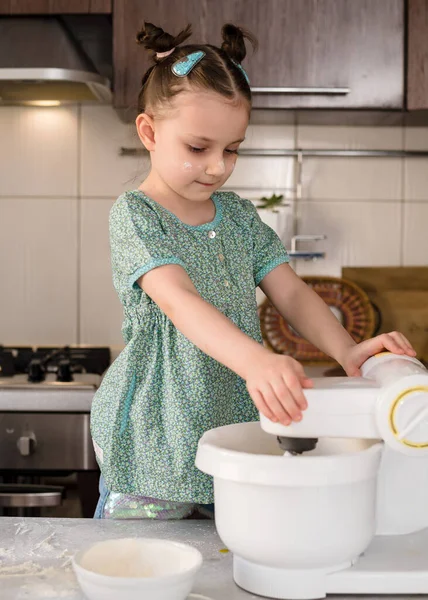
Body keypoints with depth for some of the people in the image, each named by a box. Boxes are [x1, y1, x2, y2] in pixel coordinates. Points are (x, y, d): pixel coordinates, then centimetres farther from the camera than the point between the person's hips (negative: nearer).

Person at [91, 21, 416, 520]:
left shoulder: (238, 215, 8)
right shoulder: (134, 215, -12)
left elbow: (290, 292, 2)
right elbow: (178, 299, -28)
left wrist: (347, 350, -18)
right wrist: (255, 361, -45)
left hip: (234, 429, 5)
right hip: (153, 445, -5)